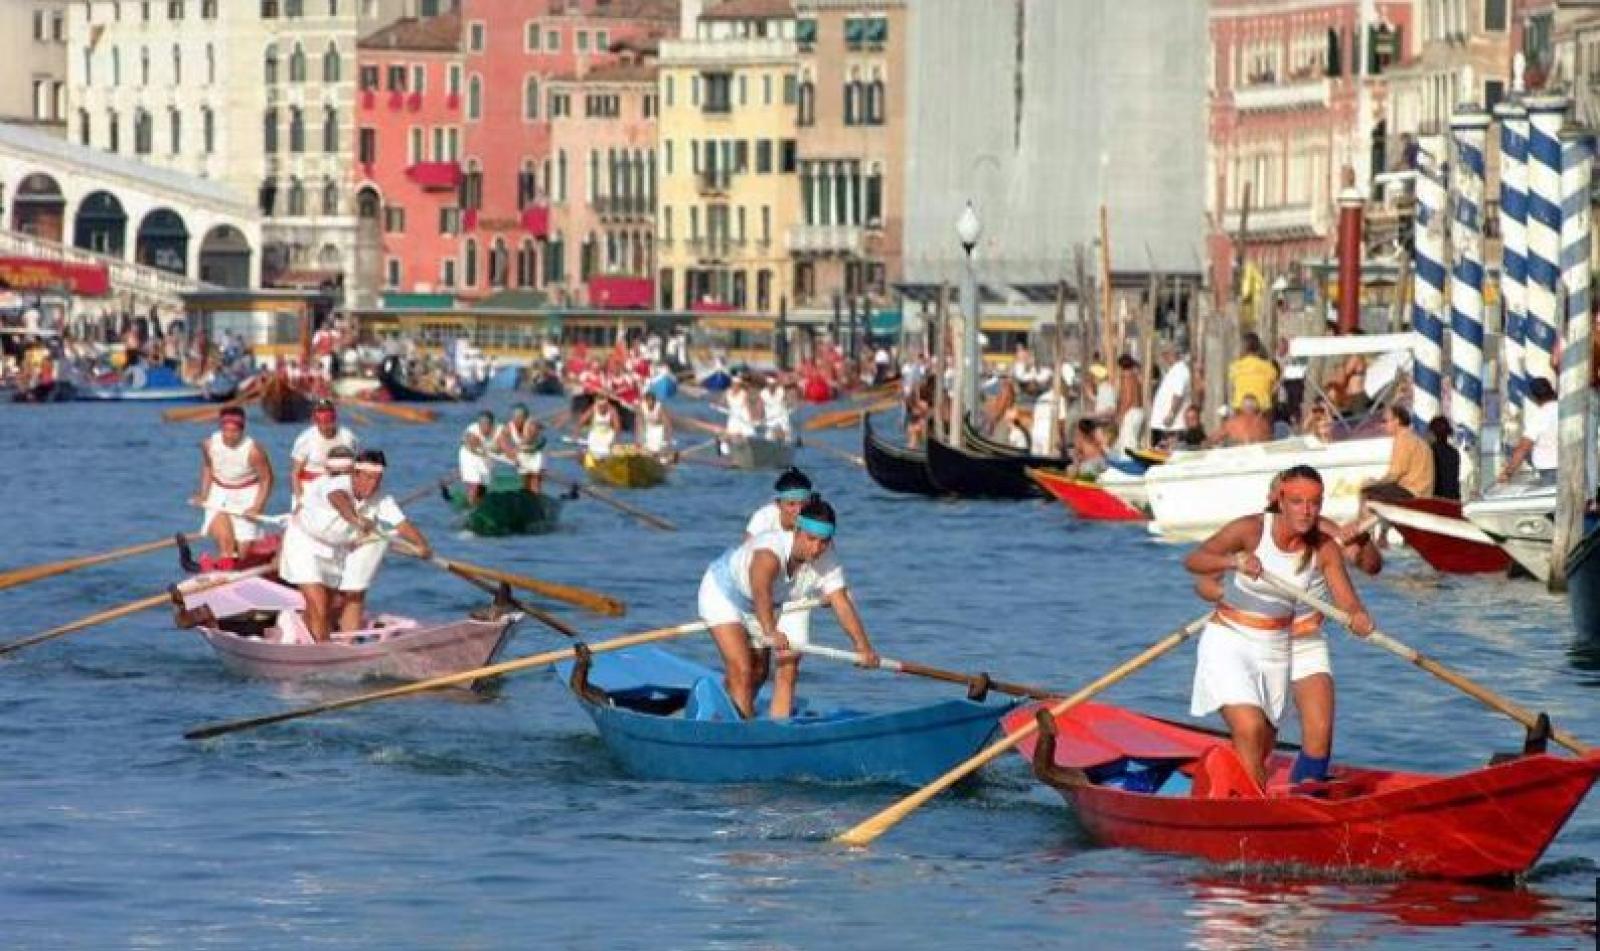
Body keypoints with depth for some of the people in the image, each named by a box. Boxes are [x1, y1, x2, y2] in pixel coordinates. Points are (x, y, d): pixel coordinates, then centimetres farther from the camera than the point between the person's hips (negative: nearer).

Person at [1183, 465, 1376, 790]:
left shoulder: (1325, 549, -6)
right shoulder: (1251, 530, -17)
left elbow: (1348, 603, -12)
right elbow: (1193, 560, -28)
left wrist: (1359, 618, -37)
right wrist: (1234, 561, -48)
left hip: (1276, 651, 5)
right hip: (1229, 643, -5)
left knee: (1262, 751, 11)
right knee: (1250, 731, -24)